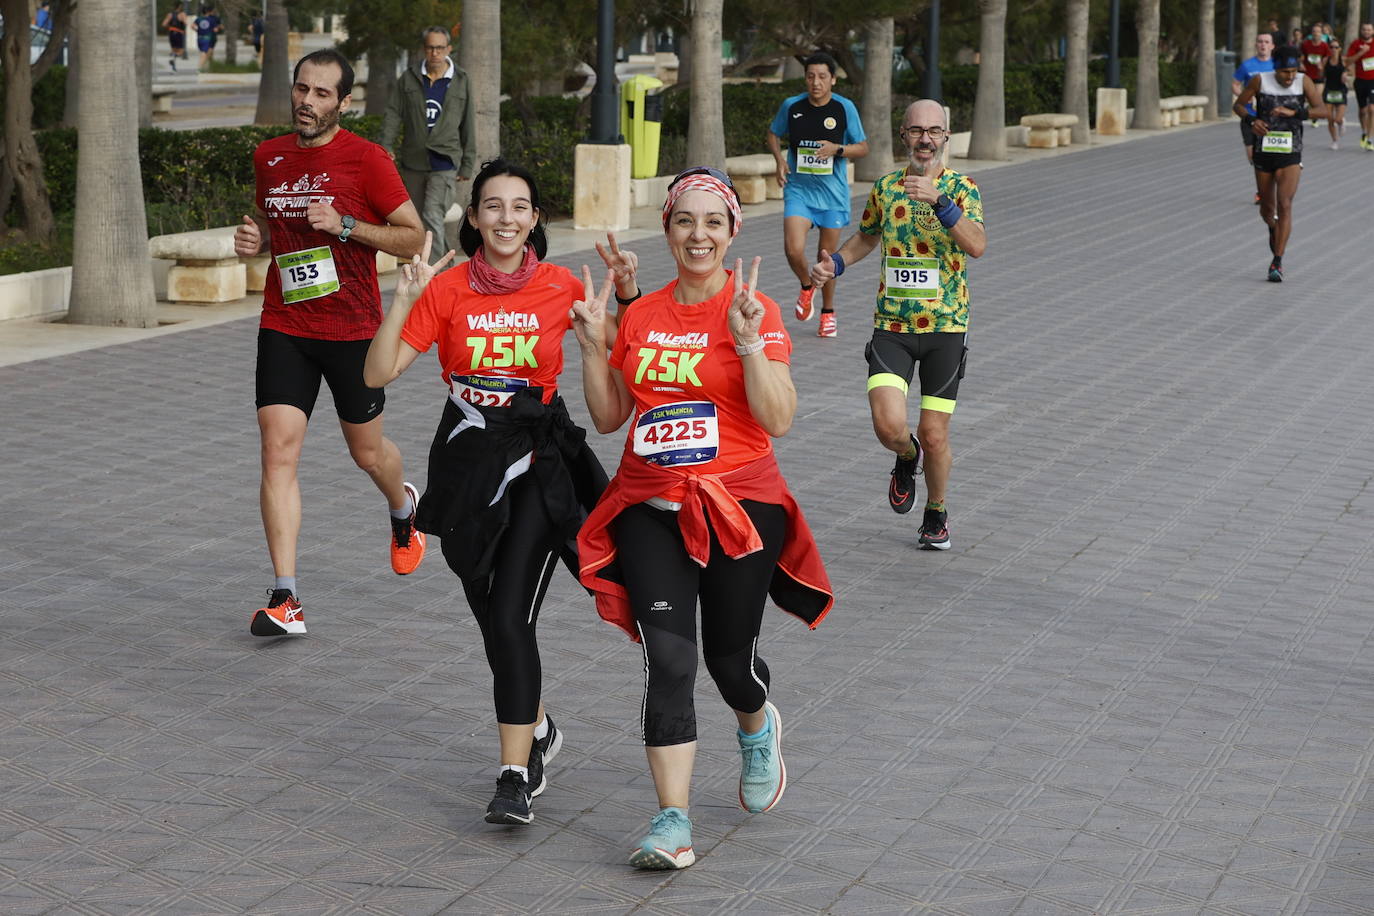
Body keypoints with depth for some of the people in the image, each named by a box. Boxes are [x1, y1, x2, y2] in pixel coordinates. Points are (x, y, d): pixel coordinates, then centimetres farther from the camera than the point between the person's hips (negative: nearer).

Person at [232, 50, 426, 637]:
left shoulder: (365, 159, -9)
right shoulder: (268, 157, 6)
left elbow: (413, 239, -8)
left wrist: (345, 224, -20)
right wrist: (255, 240, 2)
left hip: (353, 329, -3)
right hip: (284, 327, 3)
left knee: (367, 451, 14)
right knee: (278, 451, -10)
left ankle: (403, 509, 52)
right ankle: (285, 599, -11)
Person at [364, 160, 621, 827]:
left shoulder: (561, 288, -4)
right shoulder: (447, 289, -4)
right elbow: (378, 373, -8)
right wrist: (404, 299, -20)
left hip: (539, 463, -2)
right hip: (467, 462, 3)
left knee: (510, 617, -14)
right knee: (490, 616, 14)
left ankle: (515, 777, -11)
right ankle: (537, 729, 40)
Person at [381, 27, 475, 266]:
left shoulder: (461, 81, 5)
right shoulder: (409, 78, 7)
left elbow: (468, 126, 8)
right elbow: (393, 113, 5)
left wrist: (467, 165, 5)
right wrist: (386, 146, -9)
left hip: (444, 163, -3)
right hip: (413, 163, 3)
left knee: (432, 217, -18)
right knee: (416, 220, 10)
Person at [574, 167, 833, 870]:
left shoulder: (754, 311, -5)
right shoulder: (641, 316, 7)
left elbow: (777, 420, -14)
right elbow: (608, 417, 13)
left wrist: (747, 341, -23)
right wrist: (593, 347, 1)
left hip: (738, 508, -2)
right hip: (651, 511, 2)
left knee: (729, 660, 9)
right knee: (668, 659, -11)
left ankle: (758, 728, 47)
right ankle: (672, 825, -12)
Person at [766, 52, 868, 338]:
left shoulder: (845, 108, -6)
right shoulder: (792, 106, -3)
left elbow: (863, 148, -1)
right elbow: (773, 134, 15)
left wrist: (837, 149, -19)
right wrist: (779, 160, -3)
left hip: (832, 191, 0)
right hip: (798, 189, 0)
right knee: (793, 250, -16)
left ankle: (828, 312, 28)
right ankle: (806, 287, 16)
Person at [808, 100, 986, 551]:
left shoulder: (960, 188, -5)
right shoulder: (885, 187, 6)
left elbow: (977, 245, -22)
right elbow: (867, 237, 25)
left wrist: (938, 201, -34)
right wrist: (836, 263, 6)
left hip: (945, 327, -2)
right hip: (892, 327, 2)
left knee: (934, 436, 2)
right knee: (889, 425, -16)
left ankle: (936, 513, 30)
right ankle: (907, 458, 21)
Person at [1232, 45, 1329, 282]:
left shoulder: (1304, 82, -5)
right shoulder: (1260, 81, -5)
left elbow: (1322, 110, -13)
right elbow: (1238, 105, 4)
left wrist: (1293, 112, -26)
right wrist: (1253, 120, -16)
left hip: (1290, 155, -2)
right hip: (1264, 151, 2)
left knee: (1284, 205, -15)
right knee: (1267, 208, 13)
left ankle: (1277, 262, -13)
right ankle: (1273, 228, 50)